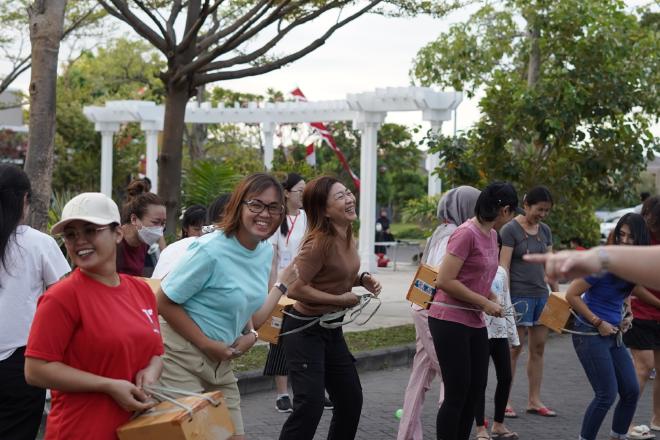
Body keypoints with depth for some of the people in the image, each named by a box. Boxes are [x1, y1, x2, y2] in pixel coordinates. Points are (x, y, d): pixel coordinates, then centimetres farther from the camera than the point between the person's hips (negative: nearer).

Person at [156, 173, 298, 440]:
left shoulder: (266, 251, 3)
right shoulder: (211, 250, -20)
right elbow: (164, 302, -16)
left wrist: (283, 284, -5)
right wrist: (207, 344, -18)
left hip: (221, 362, 8)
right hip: (182, 357, -8)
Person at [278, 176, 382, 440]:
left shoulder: (346, 236, 4)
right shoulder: (319, 242, -23)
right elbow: (295, 289, -25)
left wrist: (361, 279, 0)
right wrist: (340, 299, -20)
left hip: (332, 328, 9)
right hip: (304, 329, -9)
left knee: (351, 399, 13)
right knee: (310, 405, -15)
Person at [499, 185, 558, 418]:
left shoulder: (545, 231, 12)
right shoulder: (510, 230, -8)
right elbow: (503, 267, -11)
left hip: (541, 294, 7)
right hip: (520, 296, -6)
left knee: (538, 348, 8)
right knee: (514, 348, -3)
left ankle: (534, 400, 15)